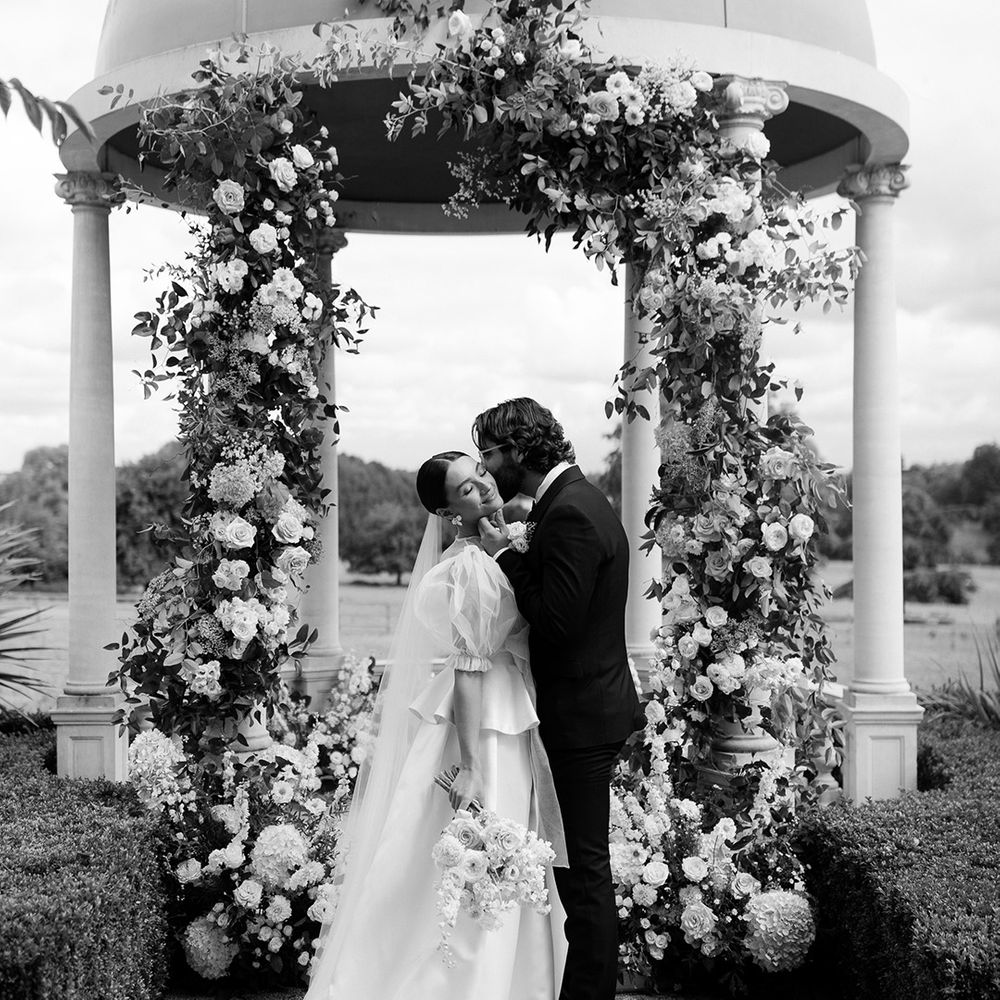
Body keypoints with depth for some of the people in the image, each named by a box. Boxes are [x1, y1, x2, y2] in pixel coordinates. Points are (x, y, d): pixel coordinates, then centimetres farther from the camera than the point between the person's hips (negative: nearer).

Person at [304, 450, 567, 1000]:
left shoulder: (488, 550, 10)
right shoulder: (471, 566, -18)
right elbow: (468, 666, -21)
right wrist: (469, 764, -23)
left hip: (505, 724, 9)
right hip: (481, 731, -9)